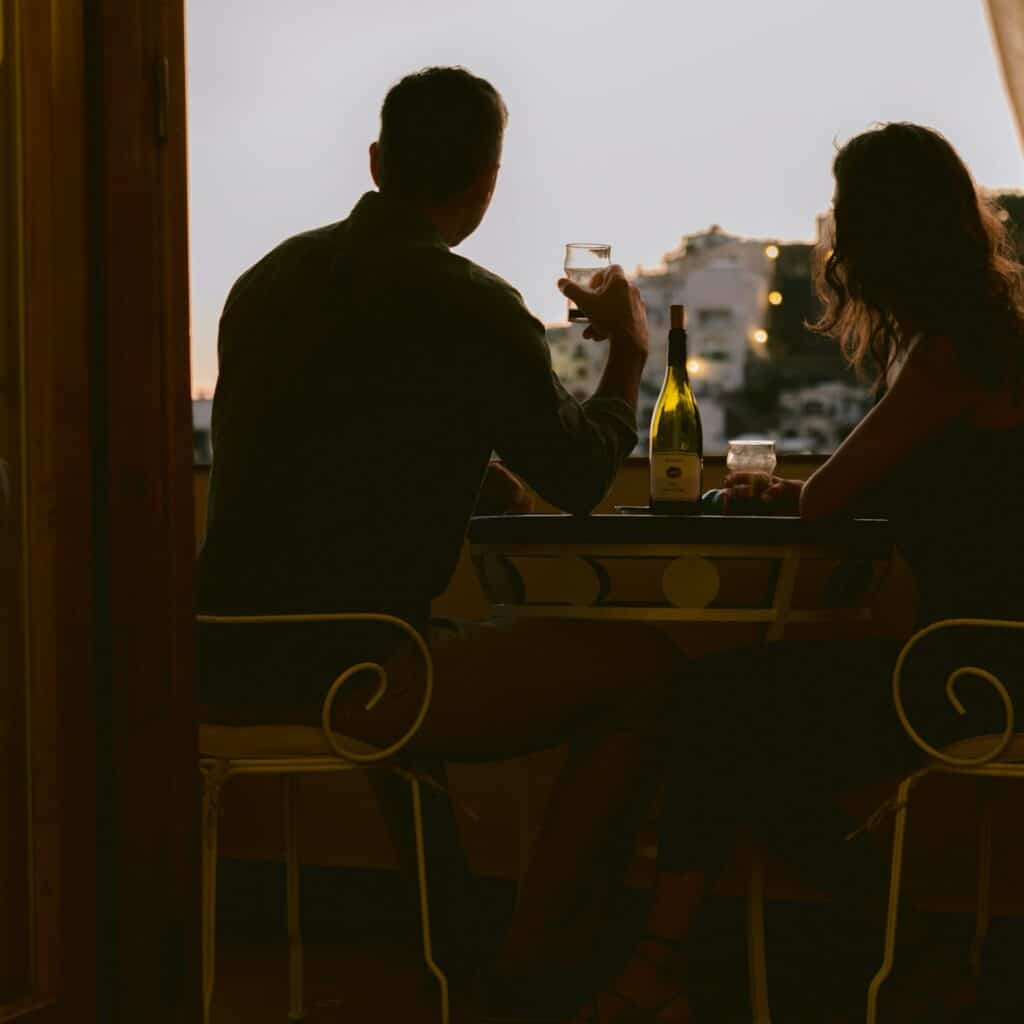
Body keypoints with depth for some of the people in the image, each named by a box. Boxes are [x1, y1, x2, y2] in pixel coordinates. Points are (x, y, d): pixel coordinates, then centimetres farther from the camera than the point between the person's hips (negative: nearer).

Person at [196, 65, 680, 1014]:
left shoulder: (268, 278, 12)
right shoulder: (470, 305, -10)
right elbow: (580, 479, 3)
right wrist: (627, 355, 20)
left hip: (227, 662, 8)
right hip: (339, 674, -8)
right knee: (641, 664, 3)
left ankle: (443, 932, 44)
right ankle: (534, 964, 9)